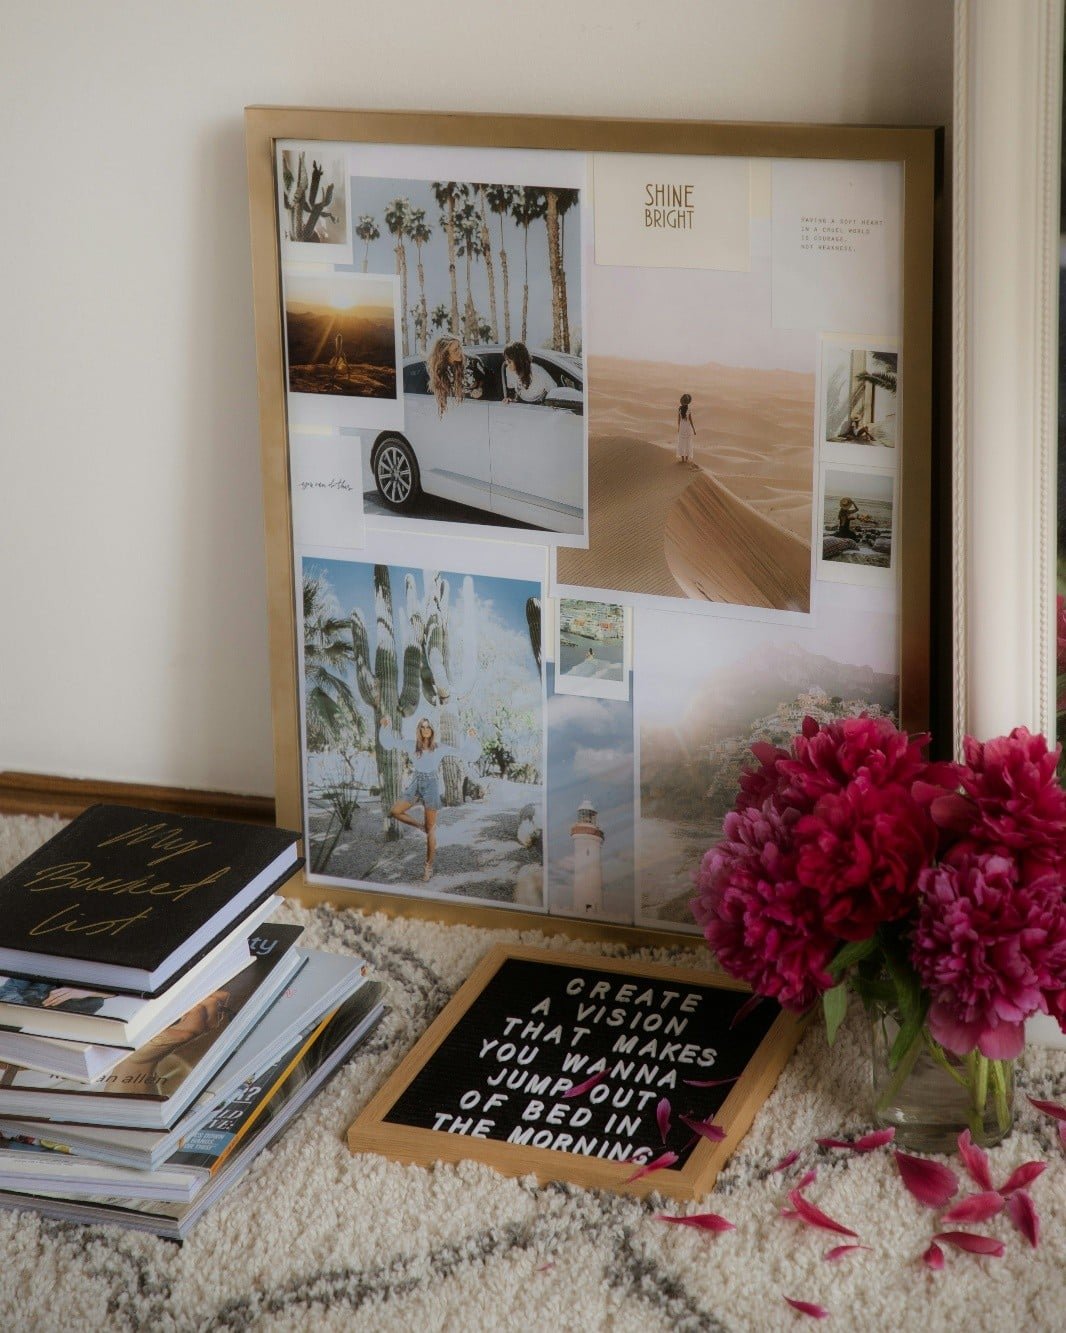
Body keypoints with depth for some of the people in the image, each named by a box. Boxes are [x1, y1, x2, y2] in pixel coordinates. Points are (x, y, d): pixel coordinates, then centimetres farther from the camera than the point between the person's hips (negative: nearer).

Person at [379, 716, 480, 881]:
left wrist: (471, 739, -13)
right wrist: (386, 727, 3)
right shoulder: (412, 746, 3)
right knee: (395, 812, -12)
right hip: (416, 785, 3)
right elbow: (390, 742, 13)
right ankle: (421, 825, 10)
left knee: (430, 829, -1)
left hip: (431, 786, -3)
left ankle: (429, 866, 5)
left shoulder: (440, 749, -4)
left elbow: (462, 753, -2)